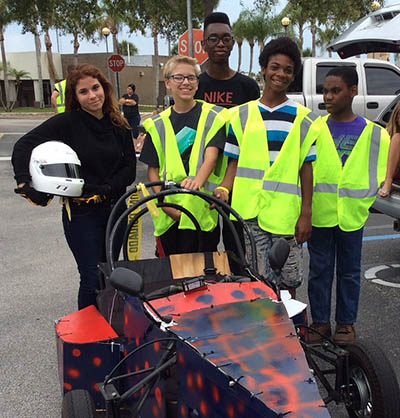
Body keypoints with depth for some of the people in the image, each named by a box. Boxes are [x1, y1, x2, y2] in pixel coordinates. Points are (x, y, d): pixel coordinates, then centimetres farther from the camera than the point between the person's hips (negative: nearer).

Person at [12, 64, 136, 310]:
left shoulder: (119, 126, 5)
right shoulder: (67, 123, -8)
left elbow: (130, 167, 3)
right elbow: (24, 146, -11)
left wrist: (105, 189, -11)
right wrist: (24, 181, -26)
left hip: (114, 208, 4)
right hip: (81, 212, -4)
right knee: (93, 279, -3)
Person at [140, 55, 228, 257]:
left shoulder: (213, 117, 1)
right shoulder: (158, 124, 9)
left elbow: (210, 157, -13)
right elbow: (153, 170, 8)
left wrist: (198, 180, -34)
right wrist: (165, 204, -6)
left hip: (202, 211, -2)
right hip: (167, 215, 3)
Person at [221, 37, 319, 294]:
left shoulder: (303, 119, 6)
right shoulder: (242, 114, 9)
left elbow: (306, 168, 4)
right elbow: (235, 163, 10)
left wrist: (306, 214, -2)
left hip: (287, 213, 0)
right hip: (249, 212, 1)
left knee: (289, 280, 6)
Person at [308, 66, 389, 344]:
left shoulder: (373, 133, 2)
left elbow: (379, 175, 5)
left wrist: (360, 204, -4)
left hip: (352, 215, 0)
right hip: (319, 214, 1)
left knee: (349, 271, 11)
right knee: (319, 269, 8)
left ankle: (346, 322, 25)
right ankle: (320, 321, 21)